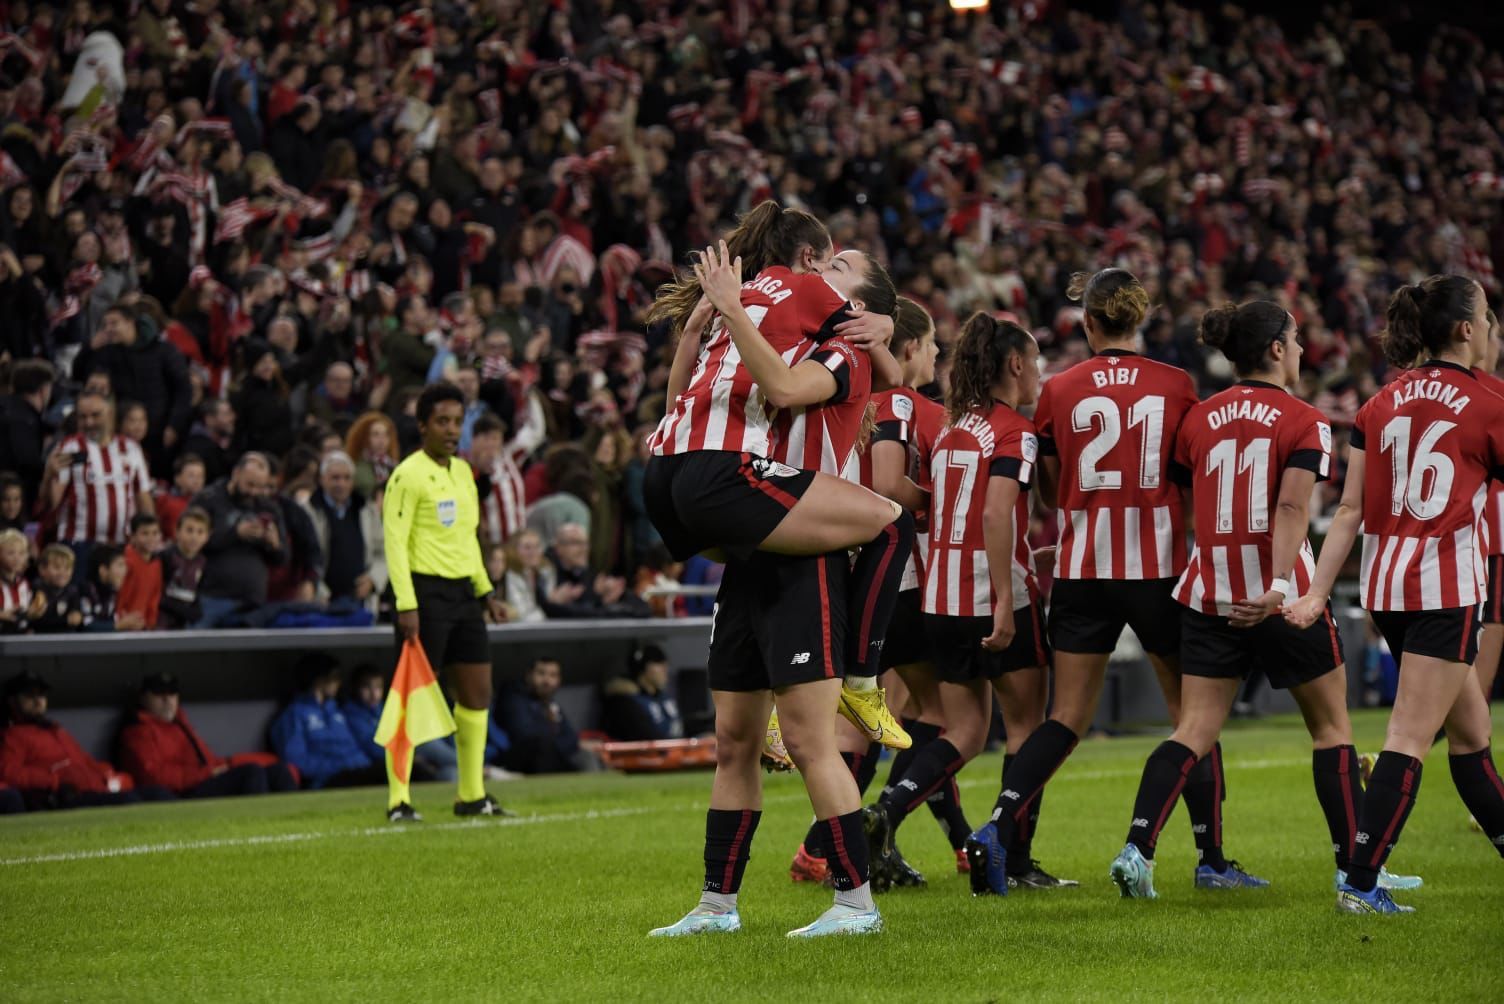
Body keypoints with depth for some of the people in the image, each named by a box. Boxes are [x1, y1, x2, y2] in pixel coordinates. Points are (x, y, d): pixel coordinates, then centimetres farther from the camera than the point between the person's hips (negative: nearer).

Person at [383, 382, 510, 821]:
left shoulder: (463, 471, 15)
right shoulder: (408, 475, -10)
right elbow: (395, 542, -14)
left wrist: (485, 591, 20)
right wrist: (406, 604, -21)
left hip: (463, 592, 8)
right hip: (426, 591, -8)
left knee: (477, 693, 8)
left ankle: (472, 796, 18)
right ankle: (398, 800, -3)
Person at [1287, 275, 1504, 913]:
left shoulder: (1380, 406, 9)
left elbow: (1350, 510, 6)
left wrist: (1317, 592, 5)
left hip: (1383, 583, 7)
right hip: (1446, 584, -7)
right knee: (1410, 739, -8)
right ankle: (1360, 885, -14)